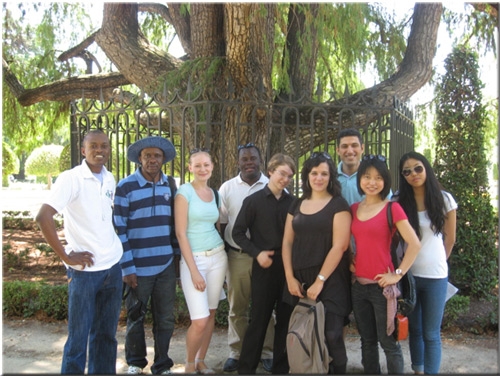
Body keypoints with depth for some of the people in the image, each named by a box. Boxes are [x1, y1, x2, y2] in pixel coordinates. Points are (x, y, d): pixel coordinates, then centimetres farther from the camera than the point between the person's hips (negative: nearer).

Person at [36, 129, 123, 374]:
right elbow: (43, 217, -21)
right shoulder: (70, 179, -12)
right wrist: (65, 256, -18)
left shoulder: (110, 179, 8)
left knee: (106, 334, 14)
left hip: (113, 266, 6)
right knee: (79, 336, 4)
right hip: (85, 270, -6)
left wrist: (111, 245, 9)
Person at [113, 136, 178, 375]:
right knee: (136, 317, 14)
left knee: (165, 318, 11)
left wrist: (177, 253, 11)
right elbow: (119, 229, -9)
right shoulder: (125, 186, -9)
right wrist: (127, 267, -11)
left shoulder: (170, 185, 5)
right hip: (138, 266, -3)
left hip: (166, 266, 3)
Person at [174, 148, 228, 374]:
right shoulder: (184, 191, -9)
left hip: (217, 256, 6)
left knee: (211, 315, 11)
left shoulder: (214, 193, 9)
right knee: (199, 321, -8)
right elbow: (181, 232, -12)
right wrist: (193, 270, -15)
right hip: (193, 258, -5)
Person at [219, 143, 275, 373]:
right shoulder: (227, 188, 3)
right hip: (237, 256, 1)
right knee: (237, 308, 10)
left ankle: (267, 352, 20)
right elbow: (222, 224, 6)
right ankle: (236, 352, 21)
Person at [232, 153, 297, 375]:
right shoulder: (253, 201, -3)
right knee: (259, 319, 4)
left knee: (286, 319, 10)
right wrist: (257, 253, -11)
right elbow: (237, 233, -2)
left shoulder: (292, 202, 5)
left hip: (289, 266, 3)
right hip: (264, 266, -3)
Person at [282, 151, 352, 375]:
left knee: (330, 336, -5)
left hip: (330, 282, -4)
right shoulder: (297, 205, 12)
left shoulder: (338, 204, -3)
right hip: (299, 281, 5)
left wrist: (320, 280, -13)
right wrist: (290, 277, 0)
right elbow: (287, 242, 10)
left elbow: (339, 246, -10)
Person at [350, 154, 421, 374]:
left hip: (382, 285, -5)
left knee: (388, 343, 4)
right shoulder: (354, 209, 7)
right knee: (367, 341, 16)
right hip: (358, 285, 5)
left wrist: (398, 274, -13)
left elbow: (414, 244, -14)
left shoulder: (392, 208, -8)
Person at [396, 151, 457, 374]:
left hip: (435, 276, -2)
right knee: (414, 329, 15)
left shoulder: (444, 199, -4)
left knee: (431, 334, 4)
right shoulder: (400, 202, -1)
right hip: (407, 274, 2)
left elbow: (450, 238, 6)